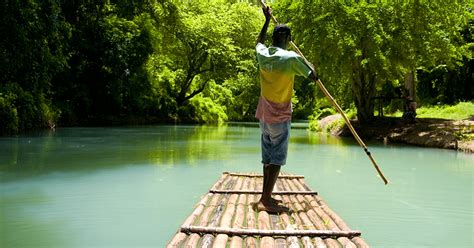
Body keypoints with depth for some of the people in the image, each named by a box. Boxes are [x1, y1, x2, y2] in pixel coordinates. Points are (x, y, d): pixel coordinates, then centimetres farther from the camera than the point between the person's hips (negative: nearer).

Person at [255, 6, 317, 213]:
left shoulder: (262, 54, 1)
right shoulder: (291, 58, -16)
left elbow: (259, 42, 27)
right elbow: (313, 77, -4)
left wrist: (267, 20, 35)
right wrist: (310, 67, 18)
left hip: (264, 115, 7)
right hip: (280, 117, -6)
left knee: (268, 157, 13)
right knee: (277, 159, -5)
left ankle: (265, 197, 18)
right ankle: (266, 200, -11)